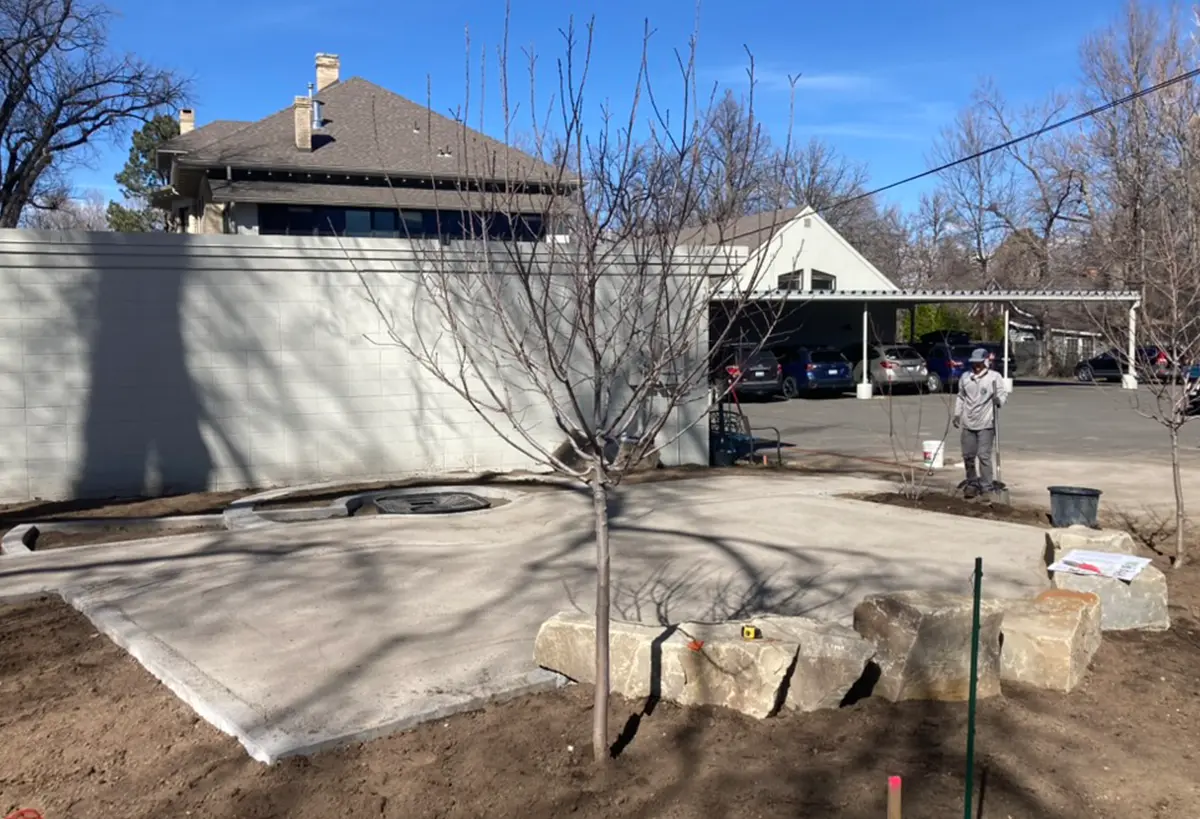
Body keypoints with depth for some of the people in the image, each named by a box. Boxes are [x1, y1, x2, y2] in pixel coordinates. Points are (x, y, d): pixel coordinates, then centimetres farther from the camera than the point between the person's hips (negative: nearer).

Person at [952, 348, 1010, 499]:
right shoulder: (965, 377, 12)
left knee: (984, 456, -7)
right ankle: (972, 483, 25)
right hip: (968, 424, 5)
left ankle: (986, 488, 0)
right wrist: (957, 414, 15)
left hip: (986, 424, -5)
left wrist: (999, 400, -27)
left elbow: (1004, 392, -6)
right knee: (968, 455, 9)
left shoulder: (994, 377, -1)